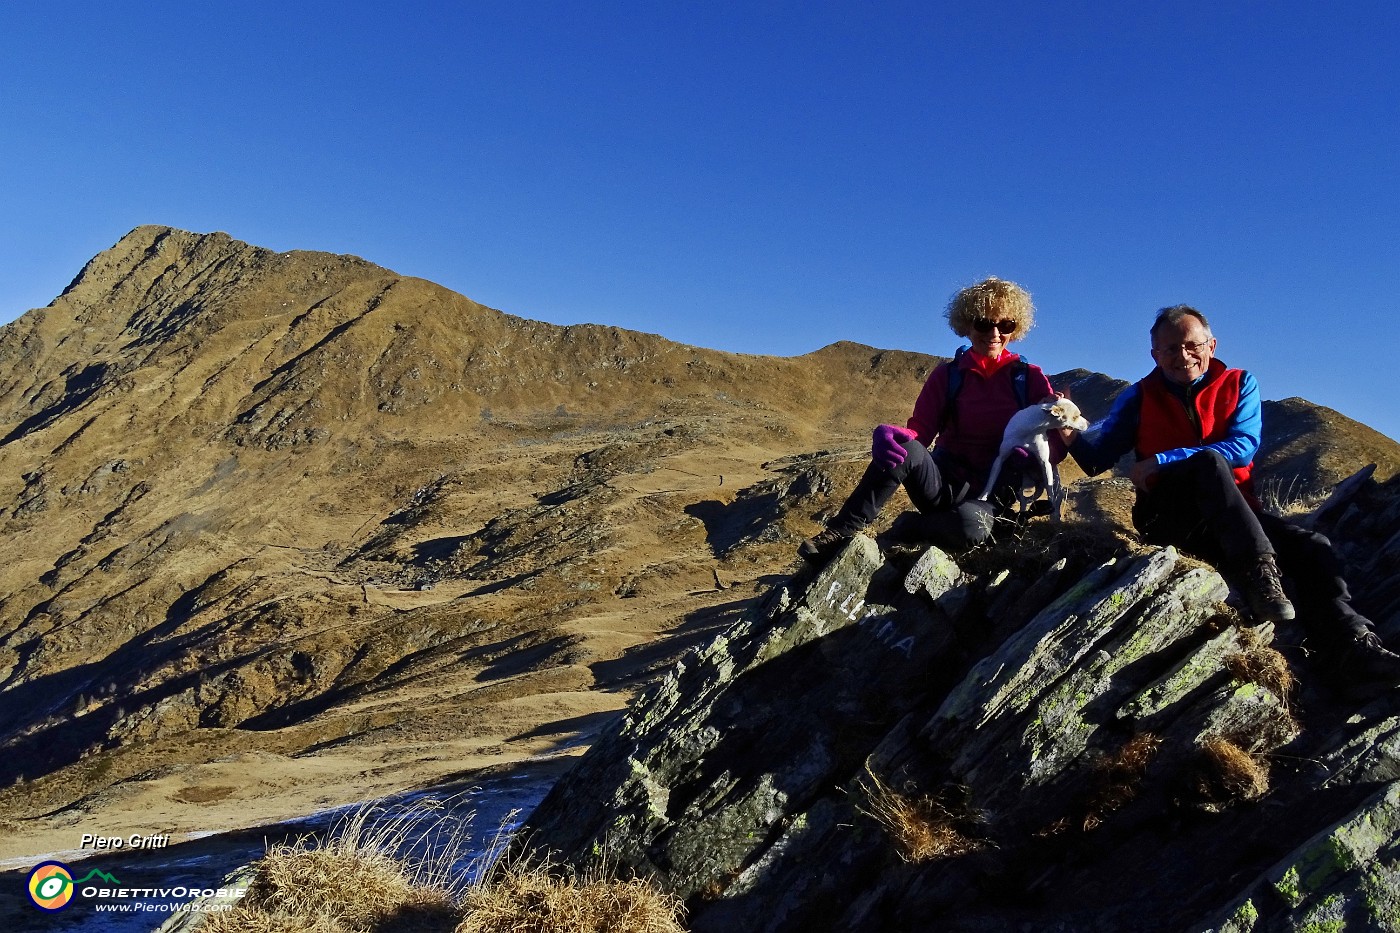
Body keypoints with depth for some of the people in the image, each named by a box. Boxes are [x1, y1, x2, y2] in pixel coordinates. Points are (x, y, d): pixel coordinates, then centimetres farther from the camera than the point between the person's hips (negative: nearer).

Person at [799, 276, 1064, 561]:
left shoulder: (1030, 378, 3)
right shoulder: (947, 375, 5)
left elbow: (1057, 443, 0)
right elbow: (920, 431, -3)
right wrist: (892, 434, -28)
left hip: (990, 493, -1)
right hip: (946, 481, 1)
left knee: (970, 526, -39)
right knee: (904, 448, -33)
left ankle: (909, 529, -9)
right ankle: (839, 534, -27)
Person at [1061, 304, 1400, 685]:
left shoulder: (1238, 384, 9)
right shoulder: (1139, 398, 7)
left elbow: (1243, 447, -8)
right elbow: (1098, 458, 2)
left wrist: (1162, 461, -16)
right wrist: (1071, 434, -22)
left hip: (1233, 513, 3)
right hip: (1167, 515, -3)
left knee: (1310, 546, -22)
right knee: (1208, 461, -33)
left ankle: (1352, 644, -19)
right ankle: (1259, 573, -45)